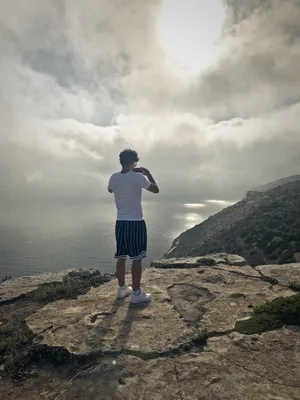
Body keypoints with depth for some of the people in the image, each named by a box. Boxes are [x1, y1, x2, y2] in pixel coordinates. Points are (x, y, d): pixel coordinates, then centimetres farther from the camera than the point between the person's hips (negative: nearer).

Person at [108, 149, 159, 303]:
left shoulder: (113, 178, 2)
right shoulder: (138, 177, -13)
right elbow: (156, 189, -1)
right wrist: (147, 173, 11)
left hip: (120, 222, 6)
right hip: (136, 223, -6)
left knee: (121, 257, 15)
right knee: (137, 259, 3)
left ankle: (122, 289, 28)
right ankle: (136, 293, 12)